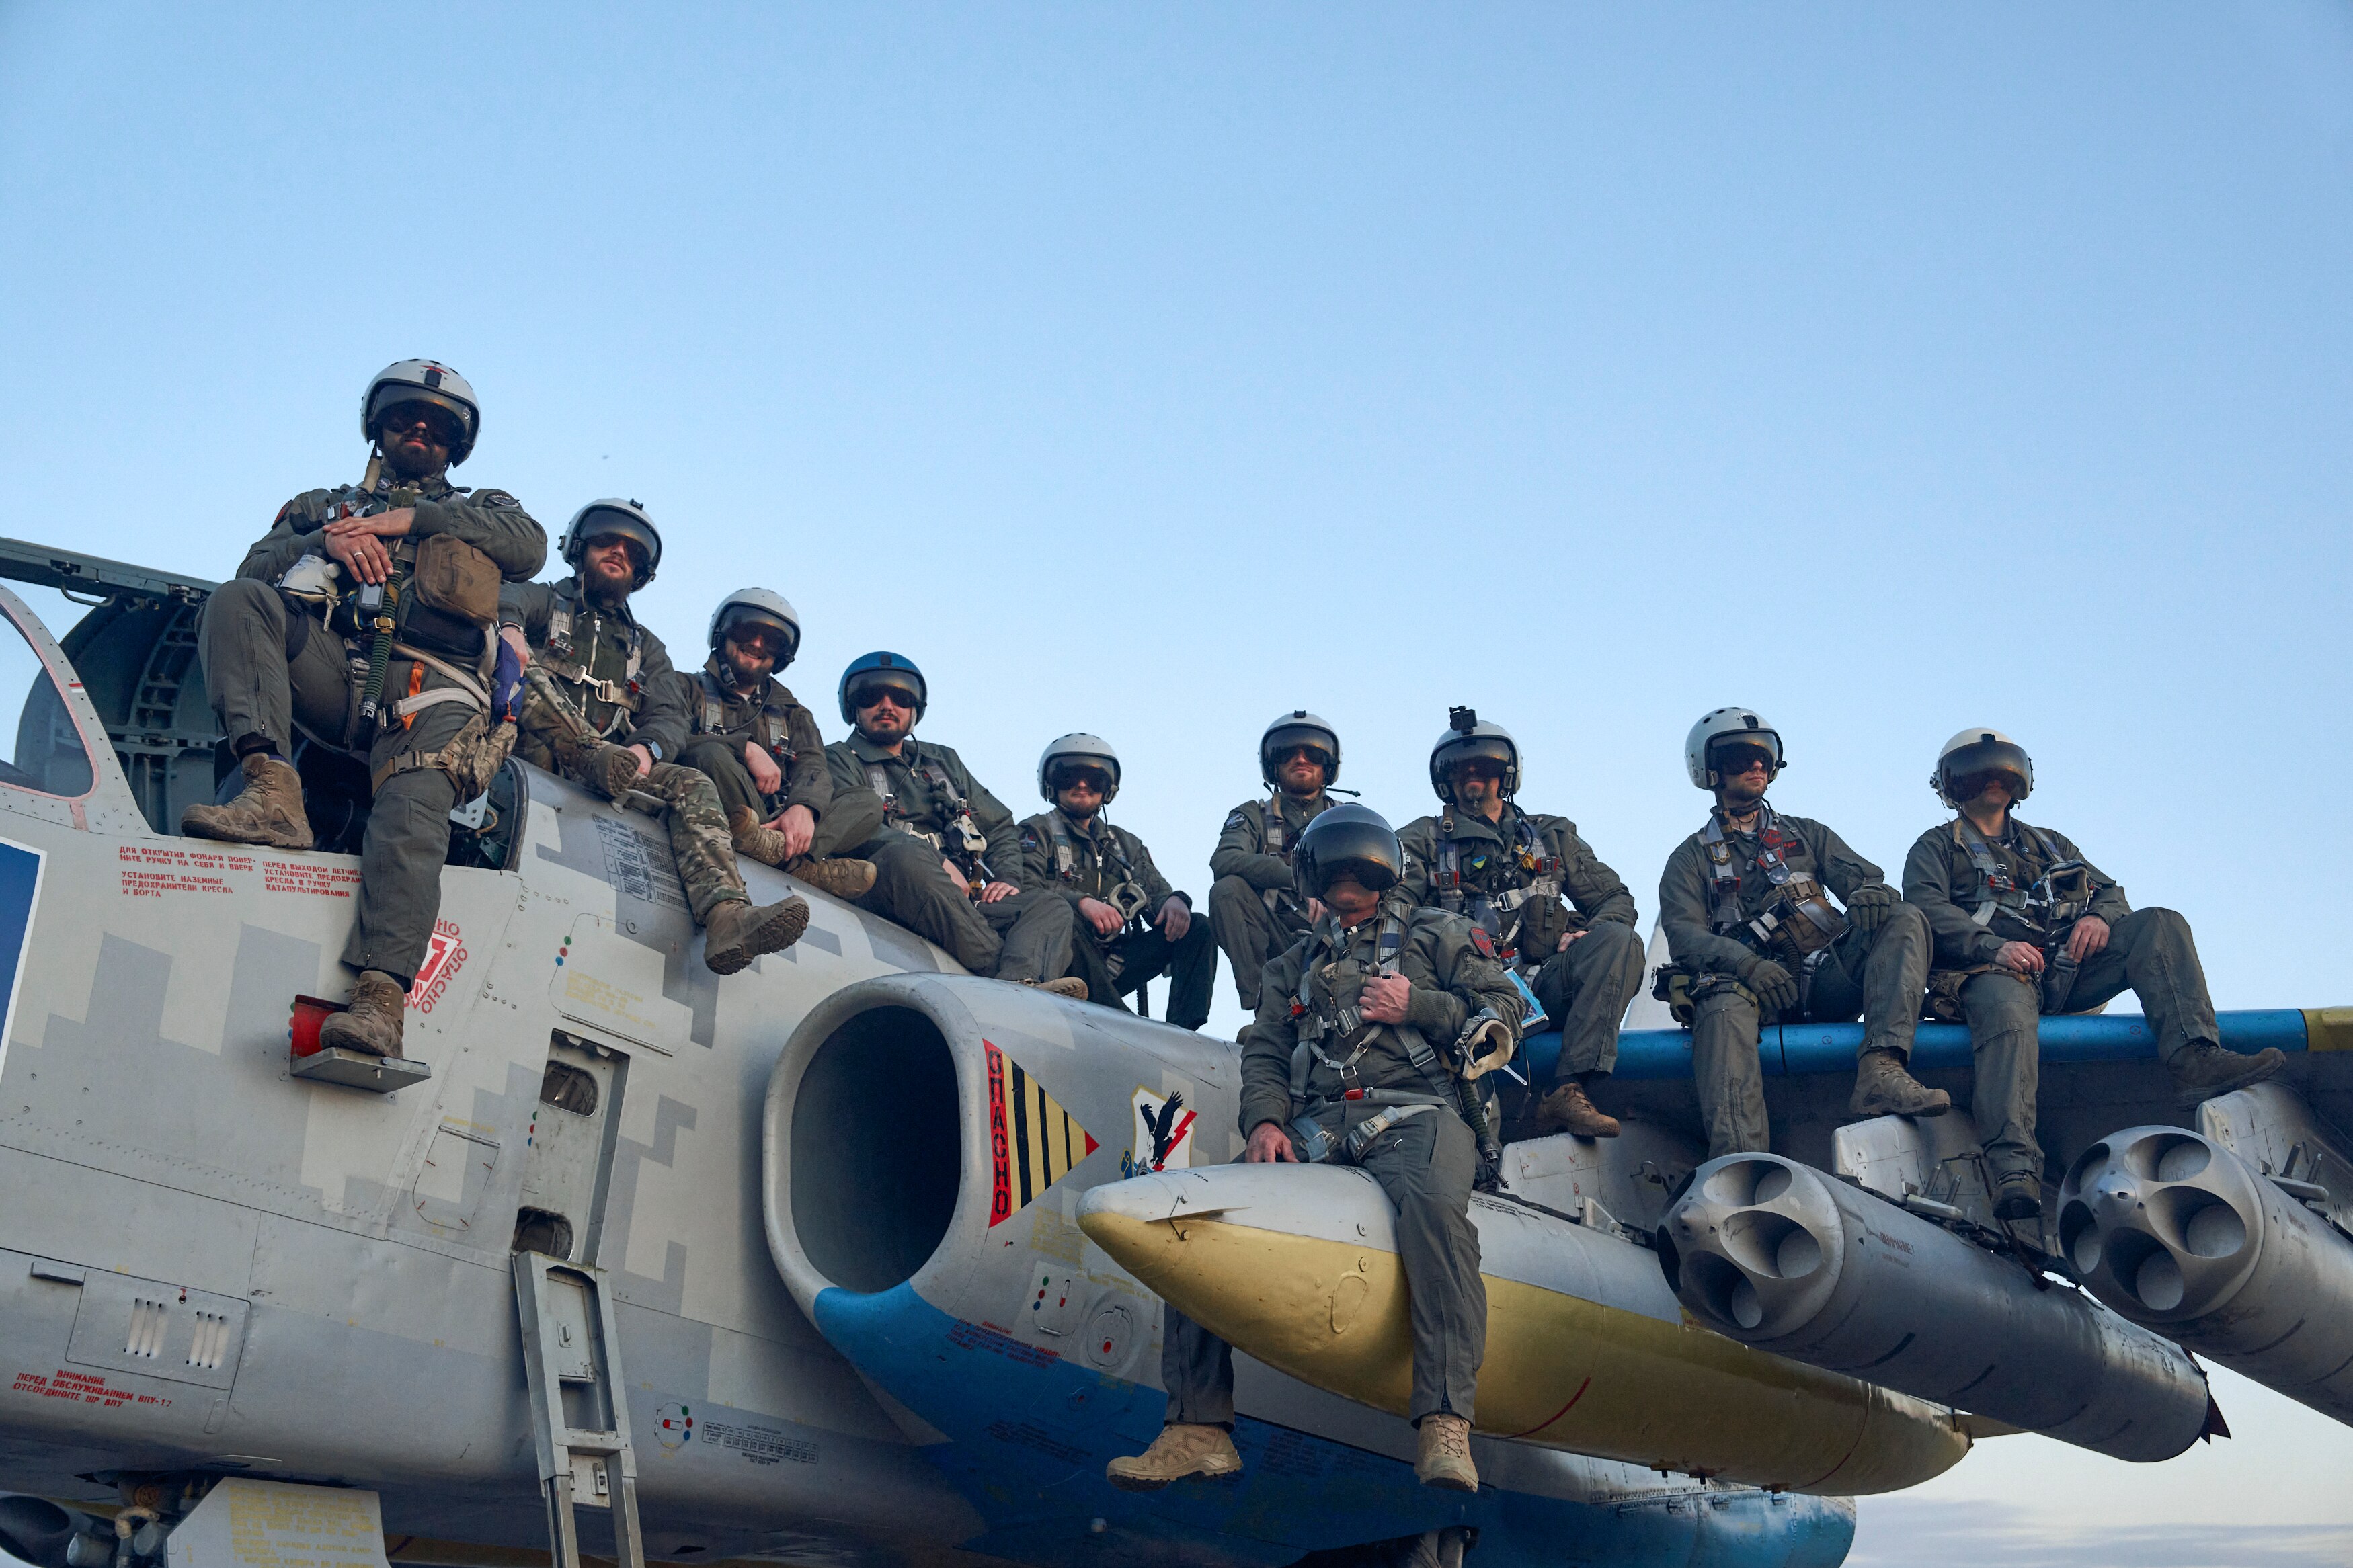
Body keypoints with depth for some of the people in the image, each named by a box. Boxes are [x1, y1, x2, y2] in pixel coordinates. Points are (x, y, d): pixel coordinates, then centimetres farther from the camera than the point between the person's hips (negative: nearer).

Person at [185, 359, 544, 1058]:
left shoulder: (483, 509, 32)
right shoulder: (325, 505, 36)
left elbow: (530, 545, 7)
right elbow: (256, 568, 19)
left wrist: (410, 518, 3)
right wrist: (328, 541, 0)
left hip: (432, 692, -2)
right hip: (339, 675, 2)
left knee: (412, 812, -32)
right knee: (237, 602, -25)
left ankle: (380, 998, -48)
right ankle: (273, 791, -39)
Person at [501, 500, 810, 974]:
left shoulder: (648, 649, 29)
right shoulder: (544, 601, 22)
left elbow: (669, 719, 10)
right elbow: (504, 599, -5)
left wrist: (647, 749, -16)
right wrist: (508, 627, -33)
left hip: (616, 756, 3)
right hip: (535, 754, -3)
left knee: (692, 786, -23)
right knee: (524, 672, -28)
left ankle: (726, 917, -46)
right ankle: (601, 762, -50)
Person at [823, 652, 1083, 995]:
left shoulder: (943, 760, 33)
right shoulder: (839, 760, 14)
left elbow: (999, 825, 33)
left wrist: (1008, 878, 10)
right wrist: (938, 862, -16)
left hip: (961, 907, 6)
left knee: (1050, 905, -16)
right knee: (907, 856, -37)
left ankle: (1020, 988, -49)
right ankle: (999, 971, -42)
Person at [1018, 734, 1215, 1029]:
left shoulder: (1126, 844, 27)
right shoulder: (1038, 831, 10)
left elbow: (1155, 889, 15)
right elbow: (1026, 885, -9)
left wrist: (1173, 901, -12)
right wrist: (1082, 901, -28)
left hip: (1116, 965, 5)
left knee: (1198, 929, -8)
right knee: (1064, 920, -36)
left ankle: (1183, 1031, -29)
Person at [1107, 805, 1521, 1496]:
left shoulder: (1434, 933, 20)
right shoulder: (1292, 966, 30)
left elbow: (1505, 1009, 13)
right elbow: (1264, 1054, 20)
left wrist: (1417, 1008, -1)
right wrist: (1264, 1120, -1)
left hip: (1414, 1112, -3)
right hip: (1314, 1128, 4)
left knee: (1432, 1203, -40)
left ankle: (1444, 1425, -44)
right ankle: (1198, 1429, -17)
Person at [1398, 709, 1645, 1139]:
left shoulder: (1552, 836, 27)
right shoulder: (1422, 841, 19)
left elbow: (1616, 898, 24)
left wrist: (1589, 936, 2)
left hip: (1544, 985, 3)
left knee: (1619, 940, -25)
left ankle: (1568, 1091, -34)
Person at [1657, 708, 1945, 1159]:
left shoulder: (1808, 835, 29)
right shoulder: (1691, 859, 18)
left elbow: (1862, 875, 13)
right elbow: (1683, 934, 0)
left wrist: (1871, 891, -15)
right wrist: (1745, 961, -21)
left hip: (1826, 980, 3)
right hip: (1753, 987, -3)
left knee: (1905, 920, -20)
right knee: (1724, 1006, -38)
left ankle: (1880, 1070, -40)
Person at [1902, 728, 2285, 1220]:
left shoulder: (2052, 846, 36)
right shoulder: (1936, 848, 19)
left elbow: (2111, 891, 25)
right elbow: (1927, 912, -1)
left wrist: (2101, 916, -2)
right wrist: (1995, 947, -19)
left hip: (2067, 972, 5)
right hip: (1991, 971, -5)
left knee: (2159, 925, -15)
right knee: (2009, 1014, -40)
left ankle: (2195, 1060, -37)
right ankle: (2015, 1170, -59)